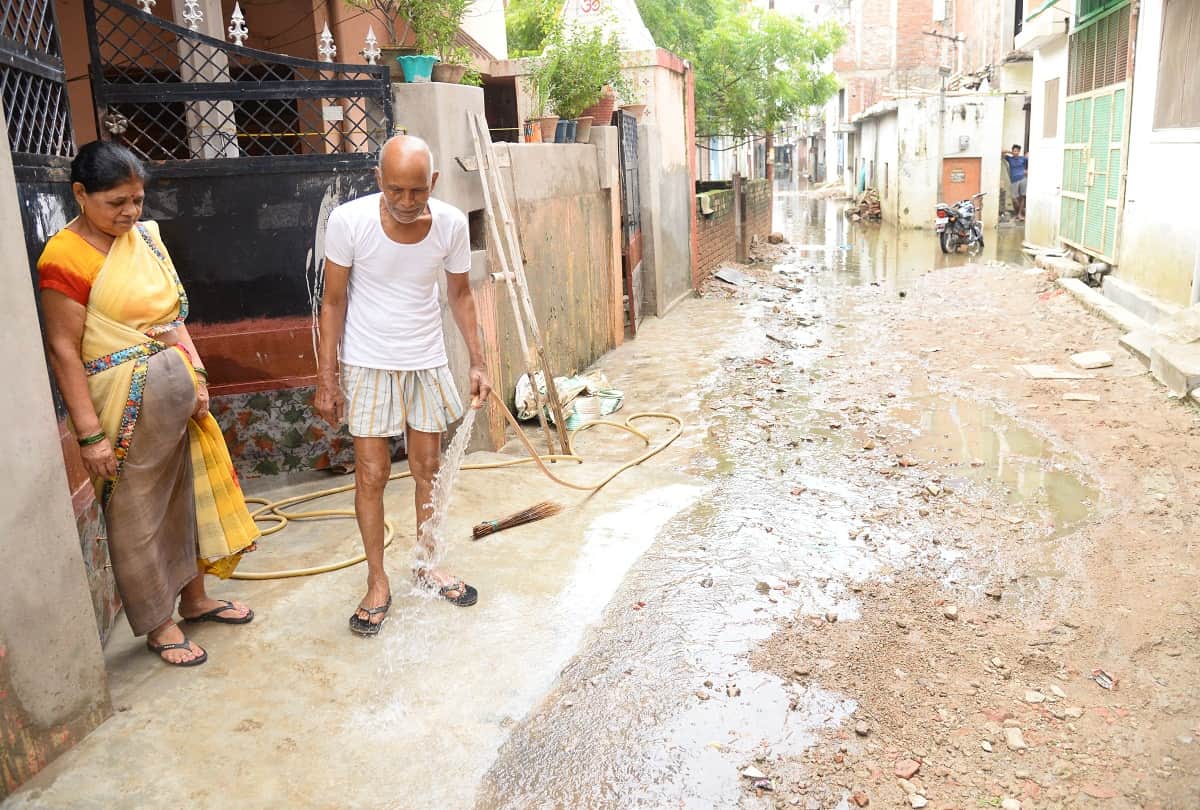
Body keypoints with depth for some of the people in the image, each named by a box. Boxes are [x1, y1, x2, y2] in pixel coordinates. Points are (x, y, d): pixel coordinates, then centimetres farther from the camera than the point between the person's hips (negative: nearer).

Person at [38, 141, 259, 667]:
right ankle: (158, 625, 23)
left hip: (176, 390, 7)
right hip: (126, 403, -7)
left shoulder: (145, 236, 5)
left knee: (184, 492, 18)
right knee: (137, 512, 6)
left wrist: (196, 378, 3)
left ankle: (194, 598, 36)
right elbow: (64, 350, -16)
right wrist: (90, 434, -16)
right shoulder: (64, 259, -15)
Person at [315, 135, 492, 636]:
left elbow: (459, 294, 3)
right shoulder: (348, 222, -18)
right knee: (372, 474, 1)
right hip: (368, 365, -3)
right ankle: (377, 582, 17)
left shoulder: (451, 223, -11)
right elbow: (333, 301, -8)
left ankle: (425, 565, 31)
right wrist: (327, 378, -8)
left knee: (428, 469, 11)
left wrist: (478, 362, 0)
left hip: (427, 363, 3)